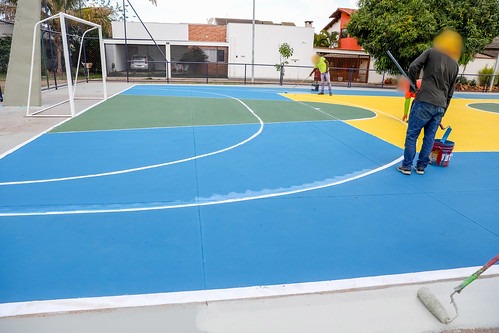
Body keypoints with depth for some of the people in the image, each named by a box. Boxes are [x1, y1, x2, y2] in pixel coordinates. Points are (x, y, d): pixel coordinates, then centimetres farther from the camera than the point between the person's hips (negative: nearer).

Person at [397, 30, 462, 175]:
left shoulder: (431, 52, 3)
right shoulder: (455, 65, 17)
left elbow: (413, 67, -9)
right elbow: (450, 92, 18)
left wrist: (412, 86, 6)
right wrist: (443, 112, 24)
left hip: (424, 102, -5)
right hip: (440, 106, 5)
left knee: (412, 135, 2)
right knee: (429, 138, 12)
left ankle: (406, 166, 6)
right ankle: (421, 167, 20)